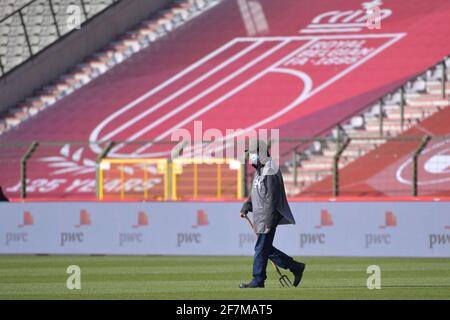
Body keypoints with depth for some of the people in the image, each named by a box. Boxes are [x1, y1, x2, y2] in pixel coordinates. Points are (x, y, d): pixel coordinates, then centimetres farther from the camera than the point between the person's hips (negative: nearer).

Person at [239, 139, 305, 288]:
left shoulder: (270, 171, -16)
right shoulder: (259, 170, 16)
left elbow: (272, 198, -21)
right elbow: (254, 194, 27)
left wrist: (269, 221, -23)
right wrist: (245, 208, 15)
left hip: (269, 216, -10)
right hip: (260, 216, 10)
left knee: (261, 248, -6)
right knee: (266, 248, 12)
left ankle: (258, 280, 0)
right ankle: (296, 267, 19)